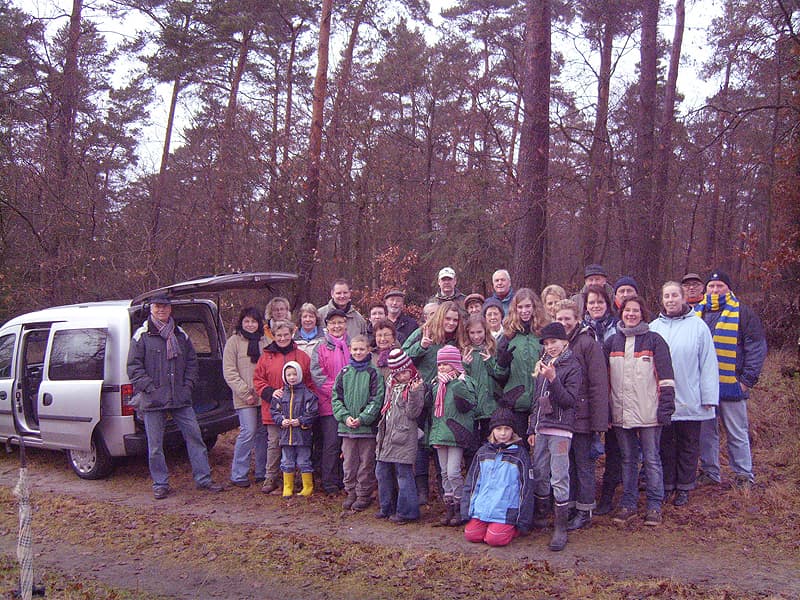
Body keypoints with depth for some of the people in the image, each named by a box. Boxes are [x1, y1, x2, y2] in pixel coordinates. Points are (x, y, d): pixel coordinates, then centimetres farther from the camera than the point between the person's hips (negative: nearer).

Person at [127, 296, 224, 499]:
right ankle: (160, 484, 17)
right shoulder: (142, 336, 0)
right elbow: (134, 367, -3)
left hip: (181, 398, 3)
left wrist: (187, 385, 5)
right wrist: (150, 388, -11)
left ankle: (203, 478, 13)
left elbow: (192, 362, 17)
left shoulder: (180, 335, 12)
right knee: (155, 445, 4)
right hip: (153, 400, -3)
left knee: (194, 437, 4)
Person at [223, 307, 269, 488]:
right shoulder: (234, 341, 1)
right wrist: (245, 393, -11)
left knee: (263, 432, 8)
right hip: (245, 397, -4)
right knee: (248, 431, -10)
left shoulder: (265, 341, 12)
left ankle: (262, 473, 19)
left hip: (264, 395, 4)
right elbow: (229, 372, -5)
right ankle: (238, 474, 2)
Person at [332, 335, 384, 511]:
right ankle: (351, 492, 23)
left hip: (367, 426, -3)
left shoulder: (373, 373, -3)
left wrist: (362, 418, -15)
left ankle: (364, 494, 16)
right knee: (349, 462, 10)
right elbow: (336, 398, 6)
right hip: (346, 426, 3)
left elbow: (377, 399, -8)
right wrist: (345, 416, -9)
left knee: (366, 462, 4)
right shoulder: (344, 373, 7)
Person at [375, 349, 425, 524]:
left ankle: (406, 511, 5)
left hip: (404, 437, -8)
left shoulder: (416, 386, -7)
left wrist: (413, 393, -27)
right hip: (387, 437, 8)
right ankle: (387, 507, 24)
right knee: (382, 472, 12)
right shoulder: (391, 386, 15)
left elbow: (413, 413, -15)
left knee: (403, 473, -4)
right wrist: (381, 435, 19)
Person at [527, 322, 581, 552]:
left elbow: (569, 400, -10)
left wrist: (553, 379, -22)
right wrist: (532, 429, 18)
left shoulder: (572, 366, -2)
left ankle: (561, 528, -2)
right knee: (539, 474, 11)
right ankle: (540, 517, 25)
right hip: (541, 428, 6)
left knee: (559, 478, -8)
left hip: (560, 429, -6)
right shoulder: (543, 365, 16)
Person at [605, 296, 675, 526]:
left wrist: (666, 404, -10)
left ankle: (654, 506, 12)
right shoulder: (613, 341, 11)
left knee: (651, 459, 3)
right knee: (628, 459, 12)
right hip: (621, 411, 4)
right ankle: (628, 503, 20)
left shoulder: (654, 340, 0)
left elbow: (665, 375, -4)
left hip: (648, 411, -3)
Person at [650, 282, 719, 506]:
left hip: (690, 401, -2)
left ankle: (684, 487, 23)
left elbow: (708, 363, -4)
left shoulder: (698, 326, -2)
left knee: (688, 446, 9)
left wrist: (709, 397, -8)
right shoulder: (654, 328, 5)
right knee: (664, 444, 11)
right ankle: (666, 485, 24)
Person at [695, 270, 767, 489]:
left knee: (737, 433, 4)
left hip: (732, 386, -4)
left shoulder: (742, 313, -1)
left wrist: (748, 378, -10)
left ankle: (744, 475, 15)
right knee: (705, 432, 11)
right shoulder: (696, 313, 11)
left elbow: (757, 347, -4)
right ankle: (709, 472, 22)